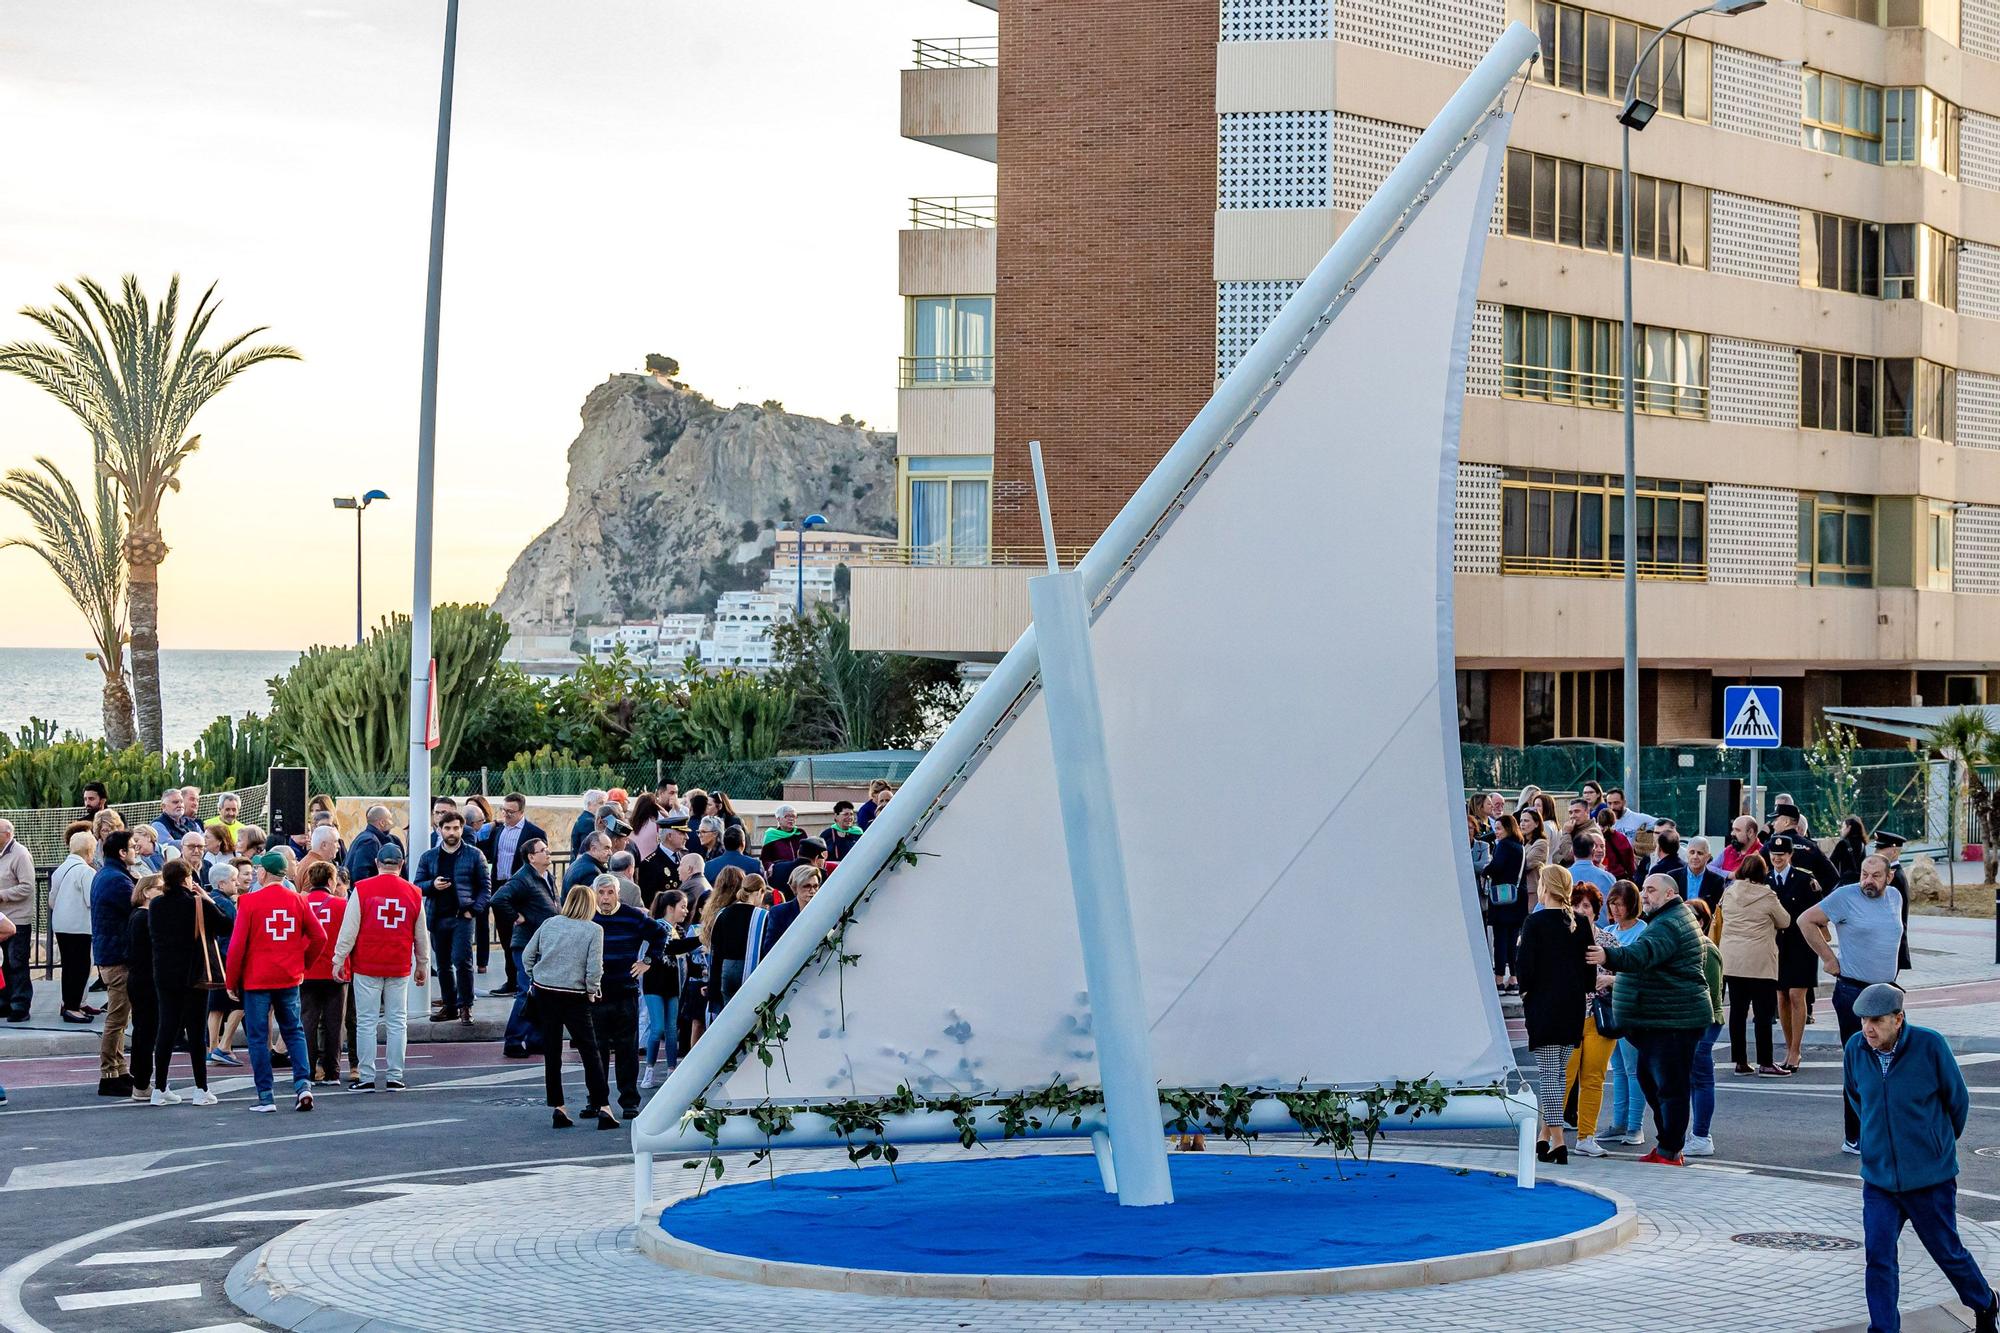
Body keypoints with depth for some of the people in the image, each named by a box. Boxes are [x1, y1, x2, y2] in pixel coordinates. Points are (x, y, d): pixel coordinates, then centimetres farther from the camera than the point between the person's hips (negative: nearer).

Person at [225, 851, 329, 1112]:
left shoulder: (249, 901, -8)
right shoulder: (297, 900, 2)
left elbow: (237, 944, -9)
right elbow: (320, 937, 1)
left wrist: (231, 981, 0)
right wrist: (303, 964, 15)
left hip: (256, 980, -3)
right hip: (289, 978, 3)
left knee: (258, 1036, 4)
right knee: (294, 1031, 14)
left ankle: (265, 1097, 2)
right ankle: (303, 1084, -1)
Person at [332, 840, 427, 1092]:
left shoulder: (362, 889, -4)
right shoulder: (413, 893, 5)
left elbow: (348, 929, -6)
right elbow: (421, 935, 12)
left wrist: (339, 960, 0)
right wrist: (422, 965, 22)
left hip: (366, 967, -2)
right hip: (400, 968, 2)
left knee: (366, 1022, 2)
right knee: (398, 1022, 7)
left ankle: (366, 1078, 1)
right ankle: (395, 1077, 6)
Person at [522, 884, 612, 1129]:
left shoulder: (549, 924, 6)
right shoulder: (593, 930, -6)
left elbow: (527, 956, 7)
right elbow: (594, 968, -13)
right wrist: (591, 991, 2)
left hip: (544, 992, 4)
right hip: (574, 996, -4)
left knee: (551, 1053, 10)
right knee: (590, 1051, 3)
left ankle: (558, 1107, 10)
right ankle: (603, 1107, -1)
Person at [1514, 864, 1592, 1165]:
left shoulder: (1534, 922, -11)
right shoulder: (1581, 924, 4)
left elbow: (1525, 965, -13)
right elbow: (1591, 969, 7)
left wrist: (1525, 991, 4)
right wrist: (1582, 994, 17)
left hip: (1543, 1004, -5)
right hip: (1573, 1006, 5)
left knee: (1548, 1073, -4)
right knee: (1560, 1072, 15)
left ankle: (1557, 1142, -11)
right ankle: (1545, 1136, 22)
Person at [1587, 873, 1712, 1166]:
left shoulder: (1669, 925, -16)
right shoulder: (1668, 920, 21)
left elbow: (1643, 954, -34)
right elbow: (1648, 957, 33)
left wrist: (1609, 956, -49)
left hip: (1673, 1021, -11)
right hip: (1658, 1021, 11)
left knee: (1669, 1086, -7)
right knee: (1648, 1079, 16)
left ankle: (1670, 1152, -3)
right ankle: (1669, 1143, 23)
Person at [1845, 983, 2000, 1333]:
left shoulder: (1930, 1045, -17)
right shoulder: (1854, 1049, -7)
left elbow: (1957, 1100, -1)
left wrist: (1940, 1143, 11)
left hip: (1931, 1177, -2)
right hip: (1878, 1176, 2)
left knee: (1947, 1252, 13)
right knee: (1878, 1256, -6)